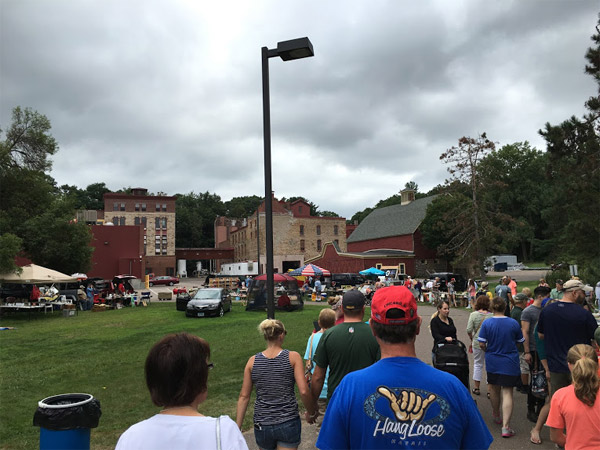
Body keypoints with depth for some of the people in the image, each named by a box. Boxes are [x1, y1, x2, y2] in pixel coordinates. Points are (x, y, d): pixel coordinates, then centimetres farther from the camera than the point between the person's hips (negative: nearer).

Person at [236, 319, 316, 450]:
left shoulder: (252, 361, -1)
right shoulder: (293, 357, -8)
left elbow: (244, 397, 0)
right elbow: (304, 391, -13)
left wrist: (237, 429, 5)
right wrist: (312, 412, 4)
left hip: (262, 425, 3)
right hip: (288, 423, -3)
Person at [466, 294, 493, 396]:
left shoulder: (473, 315, -6)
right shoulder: (491, 316, -6)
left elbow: (469, 330, -9)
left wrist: (472, 339, 8)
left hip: (477, 343, 0)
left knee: (478, 364, 14)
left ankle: (476, 387, 20)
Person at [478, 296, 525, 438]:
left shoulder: (486, 323, -11)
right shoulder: (514, 323, -9)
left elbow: (482, 344, -10)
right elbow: (520, 341, 2)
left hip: (492, 362, 1)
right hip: (510, 363, -1)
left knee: (494, 389, 20)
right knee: (507, 392, -1)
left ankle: (496, 416, 40)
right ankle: (506, 426, -10)